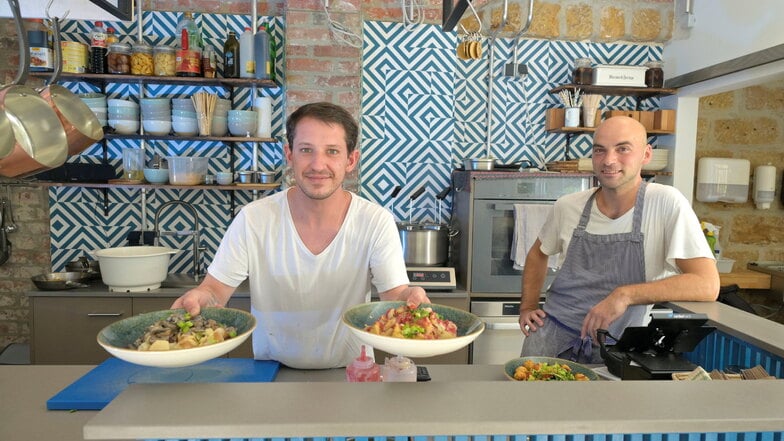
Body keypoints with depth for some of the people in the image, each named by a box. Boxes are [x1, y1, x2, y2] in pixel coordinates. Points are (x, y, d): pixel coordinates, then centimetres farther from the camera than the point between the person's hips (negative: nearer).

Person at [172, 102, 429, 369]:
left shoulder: (377, 222, -9)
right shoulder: (252, 220, -9)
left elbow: (395, 294, -11)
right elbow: (216, 289, -4)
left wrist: (408, 298, -33)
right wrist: (199, 298, -26)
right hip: (271, 371, 0)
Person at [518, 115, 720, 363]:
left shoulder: (666, 204, -13)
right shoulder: (567, 206, -2)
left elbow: (706, 285, -19)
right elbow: (538, 253, 16)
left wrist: (626, 294, -26)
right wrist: (527, 306, 7)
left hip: (614, 349, -1)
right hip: (551, 336, 1)